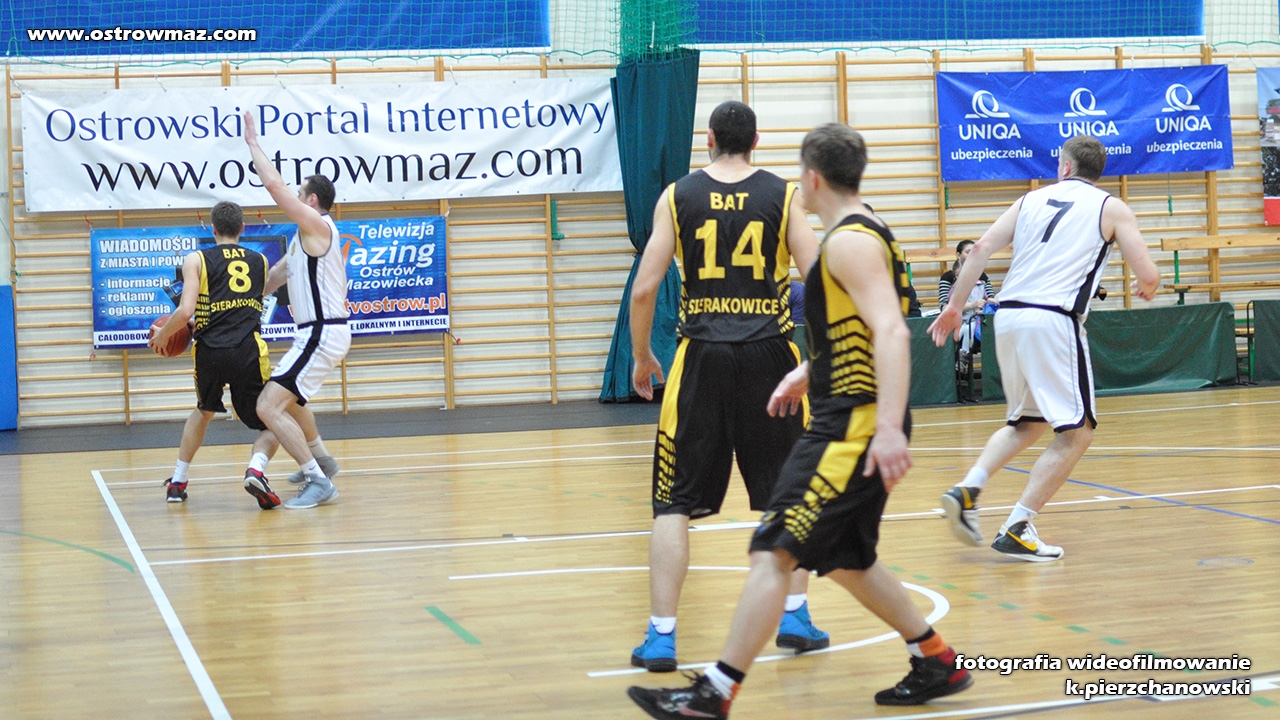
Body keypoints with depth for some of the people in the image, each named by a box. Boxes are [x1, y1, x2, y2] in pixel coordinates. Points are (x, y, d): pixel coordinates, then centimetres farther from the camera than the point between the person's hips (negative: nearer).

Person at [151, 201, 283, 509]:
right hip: (249, 351, -1)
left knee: (203, 411, 30)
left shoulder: (196, 260, 7)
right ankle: (256, 469, -20)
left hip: (210, 352, 1)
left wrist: (163, 335, 14)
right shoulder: (260, 261, 17)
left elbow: (186, 311, -6)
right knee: (271, 425, 11)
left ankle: (178, 482, 32)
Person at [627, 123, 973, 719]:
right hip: (850, 421, 10)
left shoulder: (850, 242, -15)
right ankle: (937, 665, 28)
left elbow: (892, 333, -26)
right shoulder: (864, 234, 17)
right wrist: (807, 373, 28)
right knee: (845, 559, 20)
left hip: (856, 425, -10)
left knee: (772, 551, -12)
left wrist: (889, 427, -34)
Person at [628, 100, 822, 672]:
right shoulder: (782, 195, 3)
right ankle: (795, 616, 17)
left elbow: (644, 289, -2)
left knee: (675, 502, 4)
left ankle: (661, 636, 0)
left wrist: (641, 358, 12)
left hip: (702, 357, 0)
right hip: (769, 356, 1)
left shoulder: (677, 196, 3)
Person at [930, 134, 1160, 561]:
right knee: (1077, 431, 3)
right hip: (1053, 320, -5)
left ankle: (968, 490, 4)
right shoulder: (1112, 209, 8)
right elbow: (1148, 276, 1)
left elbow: (983, 247, 6)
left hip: (1008, 317, 6)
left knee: (1028, 422, 23)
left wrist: (955, 306, 10)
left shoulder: (1032, 200, 17)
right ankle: (1016, 531, -5)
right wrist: (1146, 289, 25)